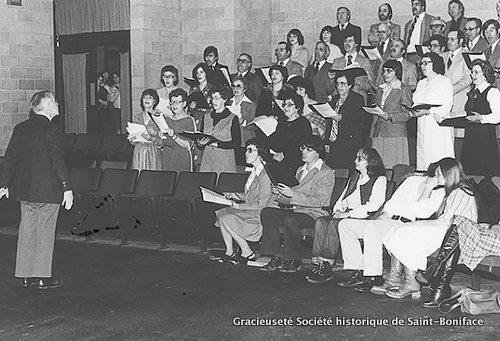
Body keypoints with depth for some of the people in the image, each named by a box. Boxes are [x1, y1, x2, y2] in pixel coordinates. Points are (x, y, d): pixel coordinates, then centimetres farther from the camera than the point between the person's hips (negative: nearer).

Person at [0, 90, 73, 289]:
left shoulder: (20, 129, 7)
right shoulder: (51, 131, -13)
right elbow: (58, 161, -17)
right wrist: (67, 187, -15)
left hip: (24, 190, 7)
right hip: (47, 191, -7)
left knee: (27, 230, 12)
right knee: (45, 232, 2)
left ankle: (27, 276, 19)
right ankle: (42, 277, 7)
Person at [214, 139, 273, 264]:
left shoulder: (264, 176, -18)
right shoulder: (253, 172, 12)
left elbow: (261, 204, -20)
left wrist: (240, 206, -18)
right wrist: (236, 196, 8)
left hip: (260, 215, -9)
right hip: (249, 211, 9)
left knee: (227, 219, -19)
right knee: (222, 214, -5)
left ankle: (247, 253, -7)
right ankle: (229, 252, -1)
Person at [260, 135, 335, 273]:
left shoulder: (326, 173, -5)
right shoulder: (300, 170, 21)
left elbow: (319, 201, -16)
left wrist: (293, 194, -23)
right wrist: (279, 195, 2)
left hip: (315, 215, -8)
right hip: (297, 210, 8)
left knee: (289, 219, -36)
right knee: (267, 212, -14)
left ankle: (295, 260, -17)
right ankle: (276, 257, -15)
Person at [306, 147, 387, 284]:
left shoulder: (379, 180, 1)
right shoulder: (354, 178, 27)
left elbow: (374, 205, -12)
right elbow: (342, 199, 25)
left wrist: (349, 213, -17)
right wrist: (338, 209, 1)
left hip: (363, 217, -7)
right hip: (346, 215, 7)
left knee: (334, 224, -32)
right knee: (320, 221, -21)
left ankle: (327, 265, -33)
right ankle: (319, 263, -29)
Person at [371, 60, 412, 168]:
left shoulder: (404, 89, 1)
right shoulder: (380, 89, 18)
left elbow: (407, 114, -4)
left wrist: (389, 116, -17)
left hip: (396, 134, -5)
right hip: (378, 134, 5)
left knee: (395, 167, -9)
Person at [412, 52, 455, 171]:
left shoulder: (445, 82, -2)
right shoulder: (421, 83, 21)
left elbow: (446, 107, -11)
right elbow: (415, 102, 18)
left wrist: (427, 112, -19)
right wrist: (414, 111, -5)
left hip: (439, 127, -6)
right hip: (423, 128, 6)